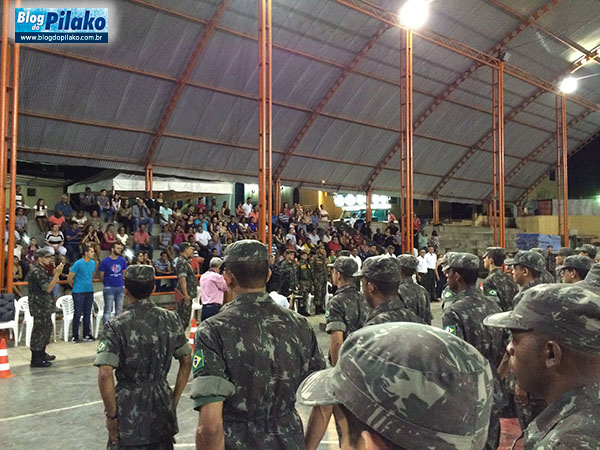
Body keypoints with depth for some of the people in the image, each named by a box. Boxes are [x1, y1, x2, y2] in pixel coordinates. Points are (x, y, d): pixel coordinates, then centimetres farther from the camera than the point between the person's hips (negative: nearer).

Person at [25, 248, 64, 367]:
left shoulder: (41, 269, 13)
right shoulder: (36, 271, -18)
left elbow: (49, 284, 16)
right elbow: (48, 288, -21)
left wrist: (56, 272, 5)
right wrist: (57, 274, -25)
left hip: (44, 305, 11)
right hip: (40, 306, -11)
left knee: (46, 328, 20)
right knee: (39, 330, -3)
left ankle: (42, 354, 33)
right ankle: (36, 360, 5)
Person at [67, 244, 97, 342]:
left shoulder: (93, 263, 7)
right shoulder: (78, 263, -12)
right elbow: (69, 279, -7)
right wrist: (76, 286, 5)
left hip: (89, 291, 6)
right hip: (78, 292, -6)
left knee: (87, 314, 11)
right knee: (78, 314, 0)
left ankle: (86, 335, 20)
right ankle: (75, 336, 10)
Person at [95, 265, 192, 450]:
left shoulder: (116, 326, -13)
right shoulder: (171, 319, -2)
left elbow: (105, 374, -20)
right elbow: (187, 361, 4)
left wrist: (111, 414, -10)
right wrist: (174, 399, 12)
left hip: (129, 409, -3)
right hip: (163, 407, 3)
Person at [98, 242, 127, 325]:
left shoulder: (122, 260, 3)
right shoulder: (105, 261, -9)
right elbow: (101, 276, 0)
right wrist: (107, 283, 10)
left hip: (120, 288, 4)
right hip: (109, 288, -4)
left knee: (119, 310, 12)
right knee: (108, 310, -1)